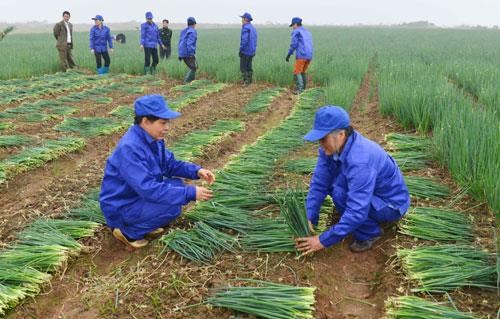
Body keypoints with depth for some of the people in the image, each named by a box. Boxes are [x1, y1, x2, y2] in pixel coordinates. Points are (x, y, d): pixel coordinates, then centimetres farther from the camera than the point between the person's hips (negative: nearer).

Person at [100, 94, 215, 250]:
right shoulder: (129, 148, -30)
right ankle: (128, 232, -5)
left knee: (177, 185, 1)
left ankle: (142, 224, 8)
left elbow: (169, 165, 10)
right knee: (172, 206, -22)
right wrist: (191, 193, -33)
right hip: (121, 207, -9)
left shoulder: (153, 139, -2)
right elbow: (148, 189, -34)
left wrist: (196, 171, -8)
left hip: (139, 194, 9)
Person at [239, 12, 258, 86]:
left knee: (243, 67, -2)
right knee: (249, 66, 13)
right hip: (251, 51, 9)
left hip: (245, 51, -9)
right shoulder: (253, 28, 12)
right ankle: (249, 81, 15)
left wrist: (240, 50, -17)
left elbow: (244, 40, -24)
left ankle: (246, 82, -4)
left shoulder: (245, 28, -16)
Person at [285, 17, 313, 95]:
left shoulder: (296, 32, -1)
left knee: (297, 72, -4)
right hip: (309, 56, 8)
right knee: (302, 72, 19)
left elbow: (293, 45, -8)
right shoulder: (308, 32, 23)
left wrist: (288, 55, 0)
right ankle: (303, 88, 18)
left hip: (301, 55, -7)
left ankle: (299, 89, -13)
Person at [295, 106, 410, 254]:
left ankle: (370, 233, -4)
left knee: (341, 194, -28)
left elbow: (357, 212, -39)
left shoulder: (360, 160, -36)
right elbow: (319, 183, -11)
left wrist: (324, 240, -34)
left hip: (391, 205, -8)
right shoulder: (331, 147, -13)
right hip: (371, 197, 8)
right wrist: (309, 219, -20)